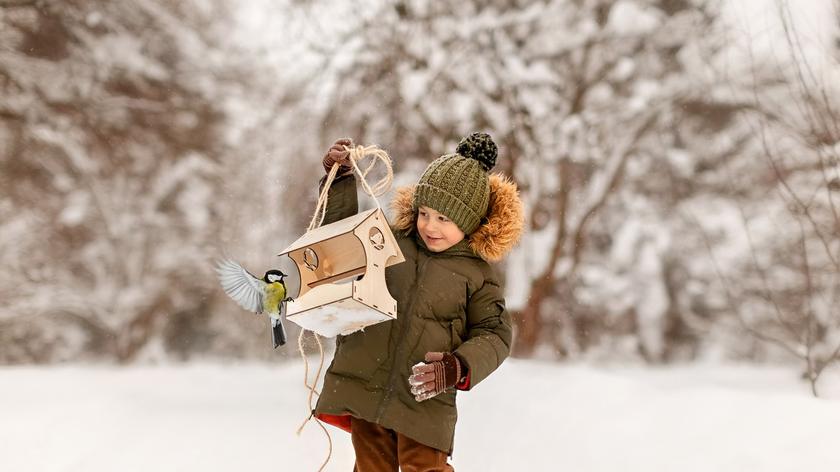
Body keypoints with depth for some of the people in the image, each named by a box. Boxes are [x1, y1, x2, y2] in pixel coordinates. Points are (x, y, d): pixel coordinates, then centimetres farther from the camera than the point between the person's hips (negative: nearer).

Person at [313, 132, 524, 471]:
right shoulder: (391, 242, 8)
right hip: (363, 389, 3)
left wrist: (459, 367, -18)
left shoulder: (478, 274, 1)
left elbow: (494, 336, 0)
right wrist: (340, 179, 8)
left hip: (424, 399, -3)